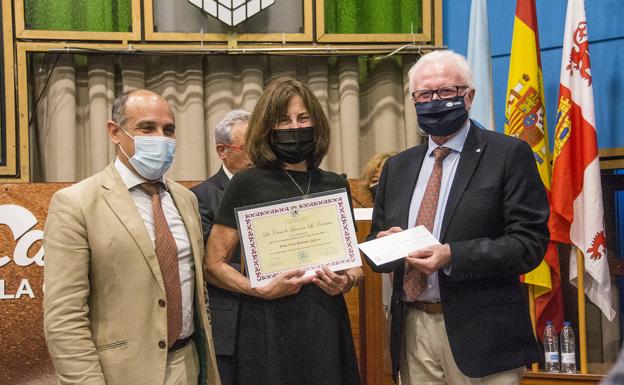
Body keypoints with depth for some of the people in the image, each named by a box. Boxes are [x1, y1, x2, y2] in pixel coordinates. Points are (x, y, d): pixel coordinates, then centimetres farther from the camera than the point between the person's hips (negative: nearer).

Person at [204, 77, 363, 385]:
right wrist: (261, 290, -16)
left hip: (327, 323, 3)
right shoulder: (247, 185, -3)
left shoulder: (336, 185, 8)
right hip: (269, 325, -3)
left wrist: (347, 280, -5)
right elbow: (214, 264, -1)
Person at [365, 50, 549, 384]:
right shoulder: (397, 167, 14)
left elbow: (530, 242, -9)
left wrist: (453, 256, -20)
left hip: (479, 335, -4)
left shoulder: (509, 154, -2)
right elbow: (376, 241, 18)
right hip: (412, 331, 5)